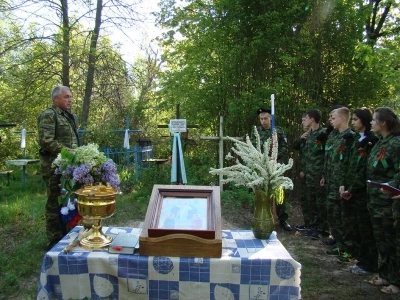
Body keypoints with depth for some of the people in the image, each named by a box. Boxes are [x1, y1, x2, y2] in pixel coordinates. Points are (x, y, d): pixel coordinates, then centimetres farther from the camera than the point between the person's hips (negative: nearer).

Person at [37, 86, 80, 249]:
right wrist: (67, 152, -22)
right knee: (55, 203, -1)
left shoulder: (68, 116, 18)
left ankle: (65, 234, 28)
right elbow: (45, 141, -20)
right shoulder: (48, 115, -10)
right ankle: (55, 240, 9)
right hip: (55, 167, -9)